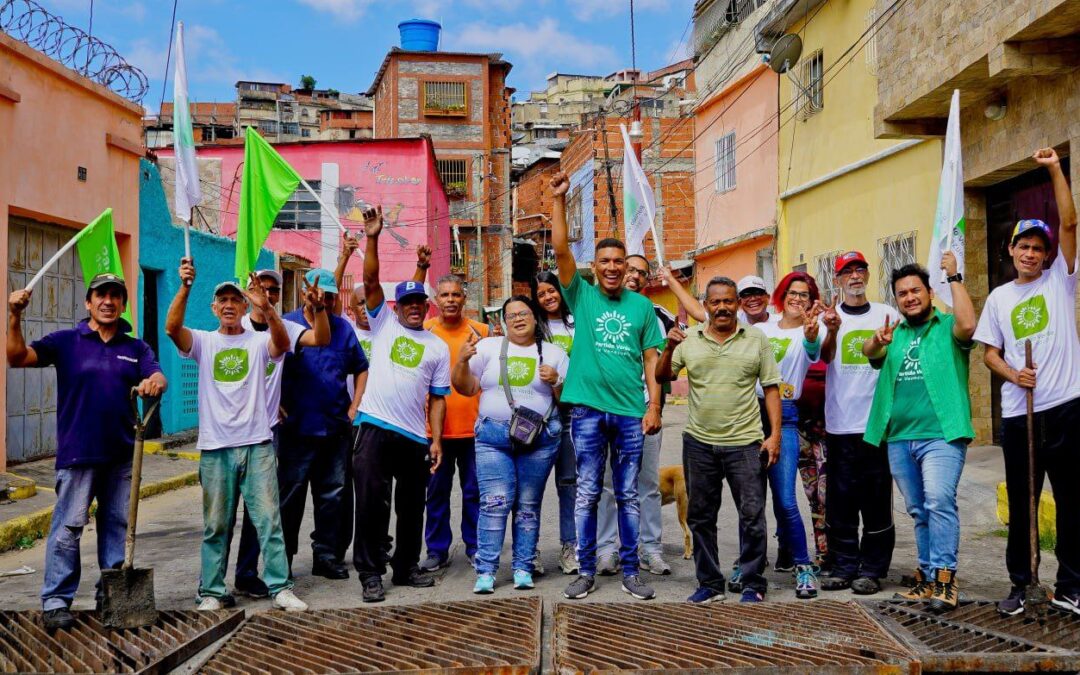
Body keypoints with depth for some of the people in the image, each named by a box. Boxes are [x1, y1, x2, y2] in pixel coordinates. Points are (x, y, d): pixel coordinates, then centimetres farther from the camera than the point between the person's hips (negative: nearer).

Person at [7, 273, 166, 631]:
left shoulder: (136, 348, 9)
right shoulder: (65, 342, 1)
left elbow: (158, 376, -6)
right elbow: (18, 357, -10)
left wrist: (154, 383, -30)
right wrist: (15, 317, -24)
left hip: (122, 454, 4)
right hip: (78, 453, -3)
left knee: (118, 525, 11)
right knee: (68, 527, -3)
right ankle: (55, 601, 4)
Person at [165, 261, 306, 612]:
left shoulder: (258, 342, 5)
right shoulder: (204, 342, 6)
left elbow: (282, 342, -18)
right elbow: (172, 327, -13)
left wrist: (266, 307, -35)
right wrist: (184, 287, -27)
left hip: (257, 445, -1)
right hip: (215, 448, 1)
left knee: (269, 518, 0)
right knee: (215, 525, 8)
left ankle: (281, 587, 6)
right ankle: (211, 592, 17)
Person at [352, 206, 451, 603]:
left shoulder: (438, 347, 12)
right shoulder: (383, 323, 8)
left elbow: (438, 398, 10)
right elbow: (370, 281, -6)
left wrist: (436, 440, 1)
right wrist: (372, 239, -17)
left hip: (415, 436, 3)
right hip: (376, 428, -3)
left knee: (411, 506, 12)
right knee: (371, 503, -3)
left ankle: (406, 567, 27)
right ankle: (370, 573, 6)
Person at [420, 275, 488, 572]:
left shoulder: (480, 331, 3)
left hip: (473, 427, 0)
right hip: (435, 427, 0)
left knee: (474, 491, 9)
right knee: (437, 491, 8)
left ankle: (475, 546, 22)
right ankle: (437, 550, 18)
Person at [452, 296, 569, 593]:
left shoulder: (554, 354, 10)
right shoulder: (489, 347, 10)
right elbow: (466, 388, 9)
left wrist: (556, 381, -8)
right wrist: (462, 360, -7)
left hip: (539, 438, 0)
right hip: (493, 436, 0)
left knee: (528, 506, 4)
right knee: (495, 503, -9)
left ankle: (523, 568, 12)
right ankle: (486, 571, -3)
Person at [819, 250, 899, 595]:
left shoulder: (887, 314, 8)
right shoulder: (829, 316, 6)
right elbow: (824, 357, -10)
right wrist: (832, 331, -31)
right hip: (840, 423, 0)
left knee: (877, 500, 2)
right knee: (840, 501, 4)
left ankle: (872, 570, 10)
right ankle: (844, 567, 13)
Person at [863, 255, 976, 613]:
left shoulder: (947, 327, 4)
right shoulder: (896, 334, 18)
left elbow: (967, 325, -19)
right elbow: (870, 353, 0)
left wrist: (954, 277, -12)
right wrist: (877, 341, -25)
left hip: (941, 434, -6)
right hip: (899, 438, 6)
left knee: (939, 502, -20)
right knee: (918, 511, 12)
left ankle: (944, 577, -17)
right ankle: (928, 576, 19)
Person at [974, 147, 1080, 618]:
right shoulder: (999, 297, 12)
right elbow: (990, 353, 12)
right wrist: (1012, 374, -8)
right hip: (1017, 412, 2)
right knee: (1020, 503, 9)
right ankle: (1019, 584, 20)